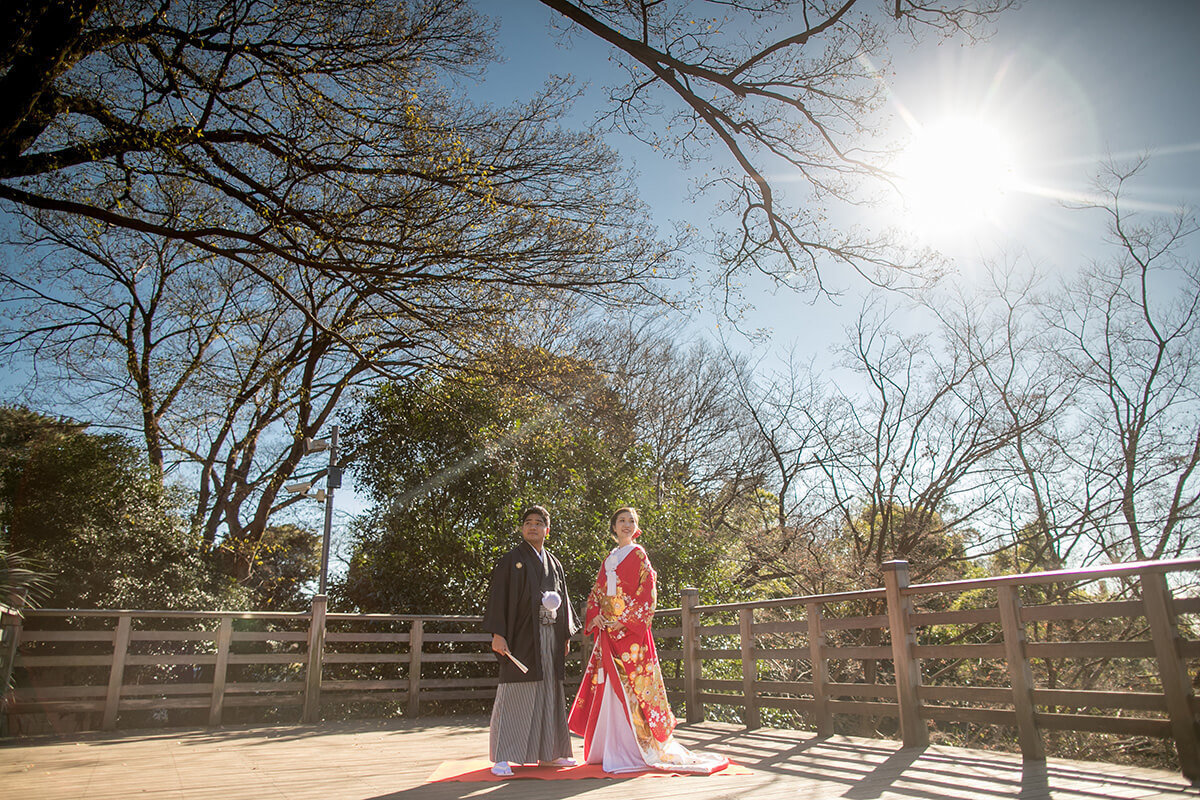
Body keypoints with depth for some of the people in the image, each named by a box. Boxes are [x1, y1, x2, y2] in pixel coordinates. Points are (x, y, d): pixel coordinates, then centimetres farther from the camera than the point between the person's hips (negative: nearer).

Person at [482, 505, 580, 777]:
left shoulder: (554, 564, 16)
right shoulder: (510, 560, 0)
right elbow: (498, 597, -6)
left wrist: (566, 635, 14)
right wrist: (497, 634, -16)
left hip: (550, 637, 6)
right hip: (521, 636, -5)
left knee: (549, 693, 9)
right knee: (515, 693, -7)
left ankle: (549, 753, 19)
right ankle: (502, 757, -1)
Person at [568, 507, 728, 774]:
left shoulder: (638, 554, 1)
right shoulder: (609, 559, 18)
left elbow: (647, 591, -8)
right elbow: (596, 592, 19)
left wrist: (624, 619, -15)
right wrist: (595, 617, 0)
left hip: (630, 629, -6)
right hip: (607, 630, 6)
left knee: (628, 685, -7)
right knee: (608, 686, 5)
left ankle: (633, 749, 0)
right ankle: (610, 747, 13)